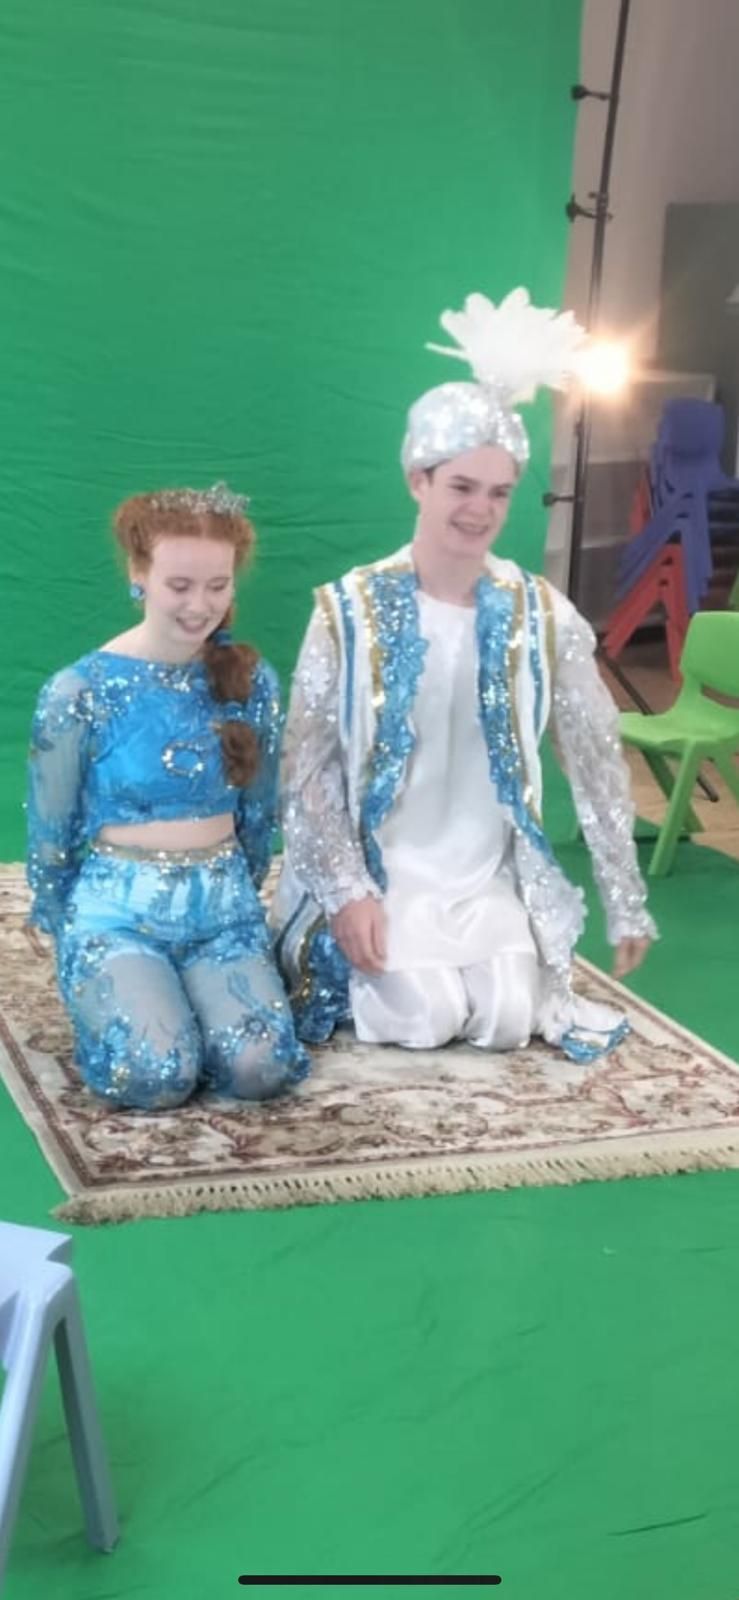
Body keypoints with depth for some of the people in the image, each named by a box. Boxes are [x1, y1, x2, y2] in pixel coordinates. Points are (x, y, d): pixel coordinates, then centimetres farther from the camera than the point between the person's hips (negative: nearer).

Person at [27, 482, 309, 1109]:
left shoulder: (252, 681, 1)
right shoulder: (79, 692, -11)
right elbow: (49, 834, 2)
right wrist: (69, 935, 10)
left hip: (223, 907, 3)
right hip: (117, 909, -3)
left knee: (261, 1069, -22)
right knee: (156, 1076, -27)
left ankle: (169, 998, 11)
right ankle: (107, 994, 9)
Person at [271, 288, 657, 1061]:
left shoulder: (543, 617, -5)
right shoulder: (350, 611, -10)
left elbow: (597, 762, 1)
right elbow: (307, 766, -7)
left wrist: (627, 906, 2)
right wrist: (347, 893, -15)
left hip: (494, 881, 2)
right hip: (381, 876, -2)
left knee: (509, 1019, -15)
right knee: (423, 1019, -19)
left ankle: (518, 967, 20)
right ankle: (373, 961, 15)